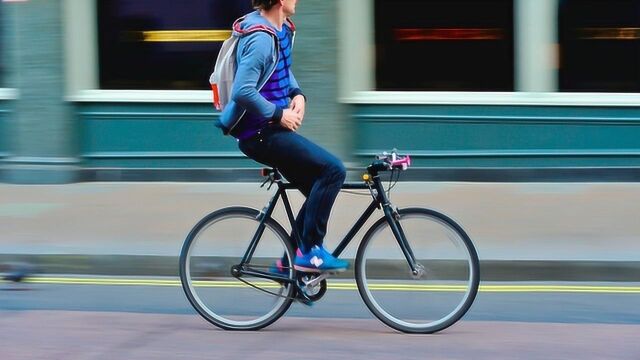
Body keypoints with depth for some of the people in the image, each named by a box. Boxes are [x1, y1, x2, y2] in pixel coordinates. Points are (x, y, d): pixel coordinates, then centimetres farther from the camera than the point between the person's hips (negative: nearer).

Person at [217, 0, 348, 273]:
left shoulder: (282, 29, 9)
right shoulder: (261, 38, -22)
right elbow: (242, 92, -29)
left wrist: (297, 94, 8)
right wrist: (278, 114, -19)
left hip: (272, 128, 10)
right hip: (260, 133, -10)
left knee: (320, 193, 10)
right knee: (333, 170, -18)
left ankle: (289, 263, 18)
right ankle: (310, 251, -10)